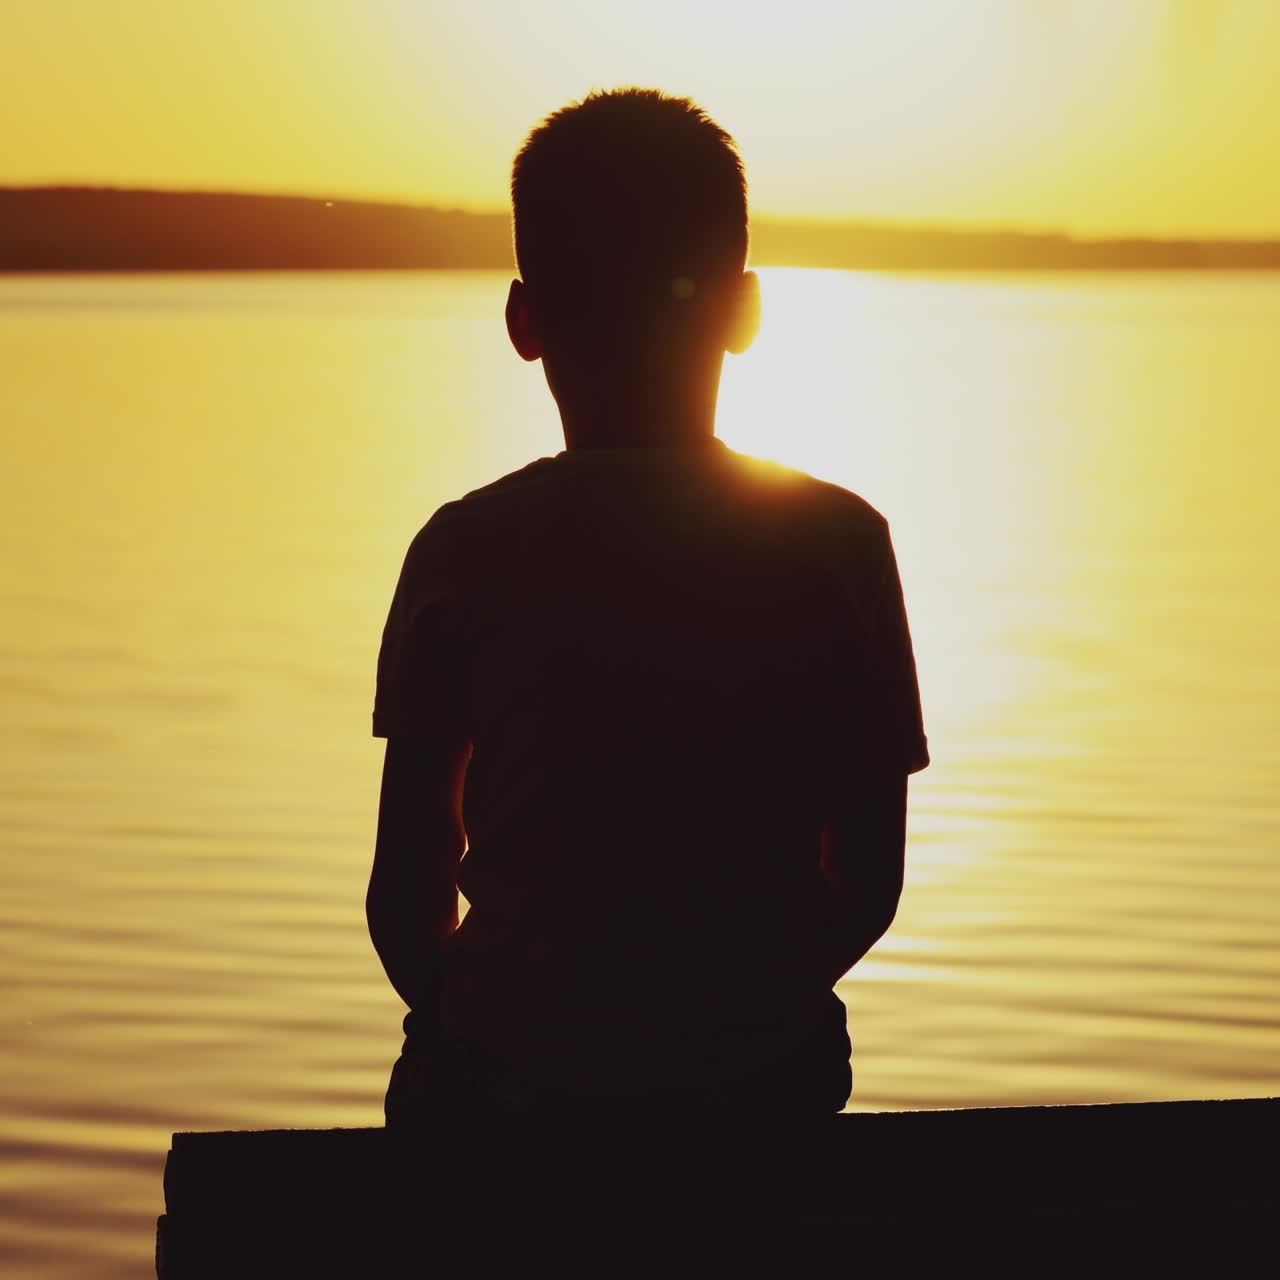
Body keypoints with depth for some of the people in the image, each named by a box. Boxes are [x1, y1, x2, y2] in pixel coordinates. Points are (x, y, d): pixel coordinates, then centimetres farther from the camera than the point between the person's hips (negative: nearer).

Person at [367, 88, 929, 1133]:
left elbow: (408, 897, -2)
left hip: (510, 1081, -1)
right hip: (763, 1076, 1)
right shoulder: (840, 544, -2)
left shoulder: (466, 551, -5)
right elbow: (870, 886, 1)